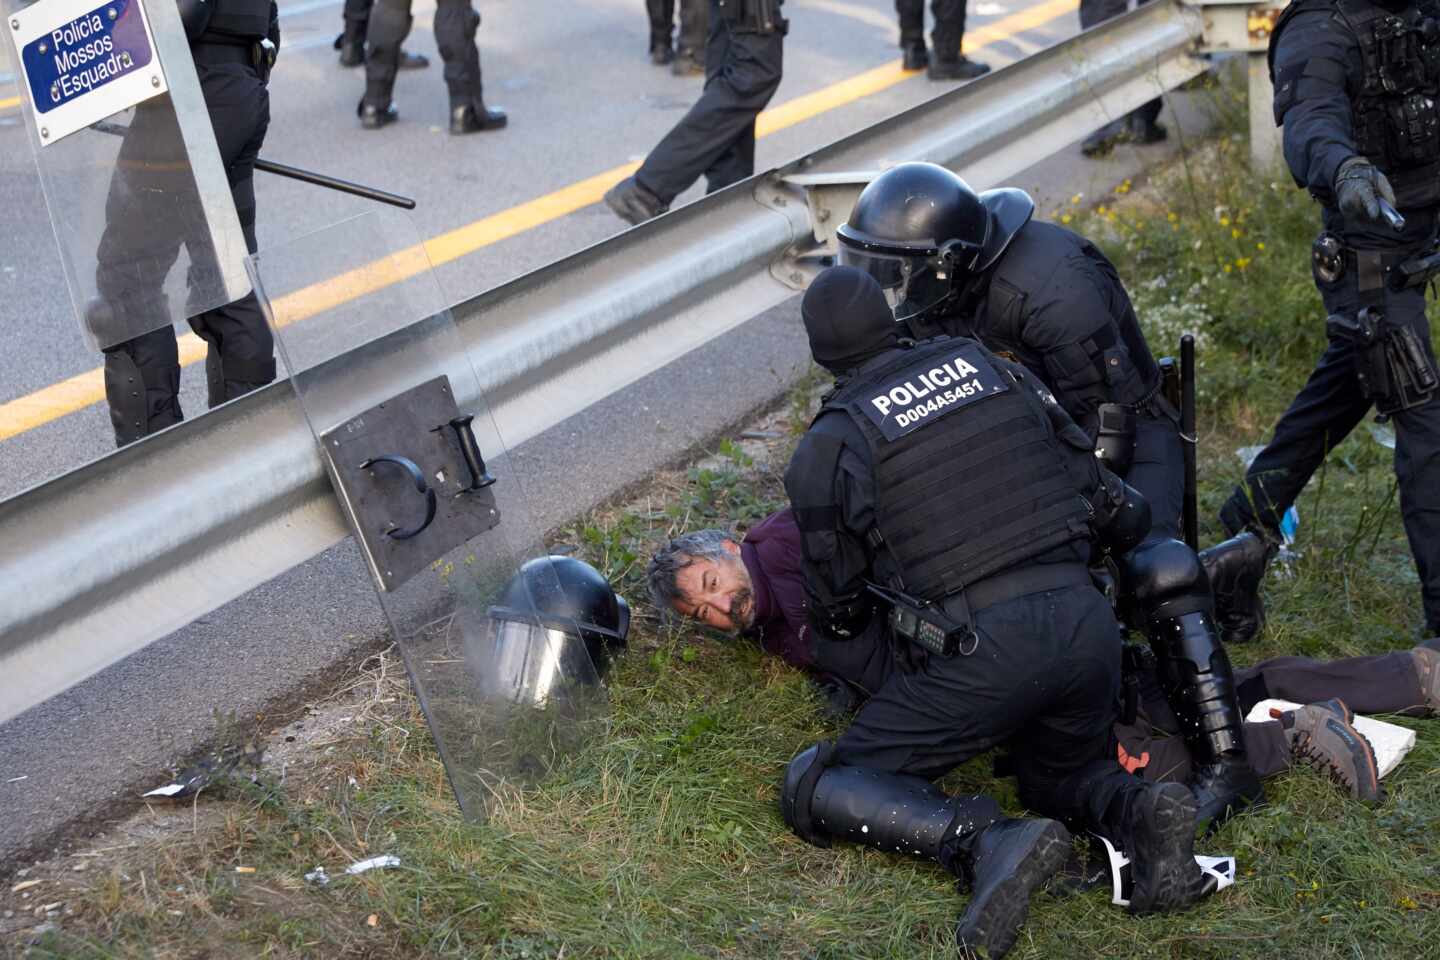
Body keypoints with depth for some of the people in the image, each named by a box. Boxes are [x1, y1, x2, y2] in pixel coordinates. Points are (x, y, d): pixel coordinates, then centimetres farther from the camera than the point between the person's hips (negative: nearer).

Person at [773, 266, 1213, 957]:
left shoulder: (829, 446, 2)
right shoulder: (987, 364, 13)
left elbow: (839, 614, 11)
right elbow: (1104, 494, 14)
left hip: (981, 653, -5)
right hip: (1087, 621, 5)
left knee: (815, 789, 9)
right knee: (1059, 777, 33)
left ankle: (985, 843, -15)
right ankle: (1140, 812, -2)